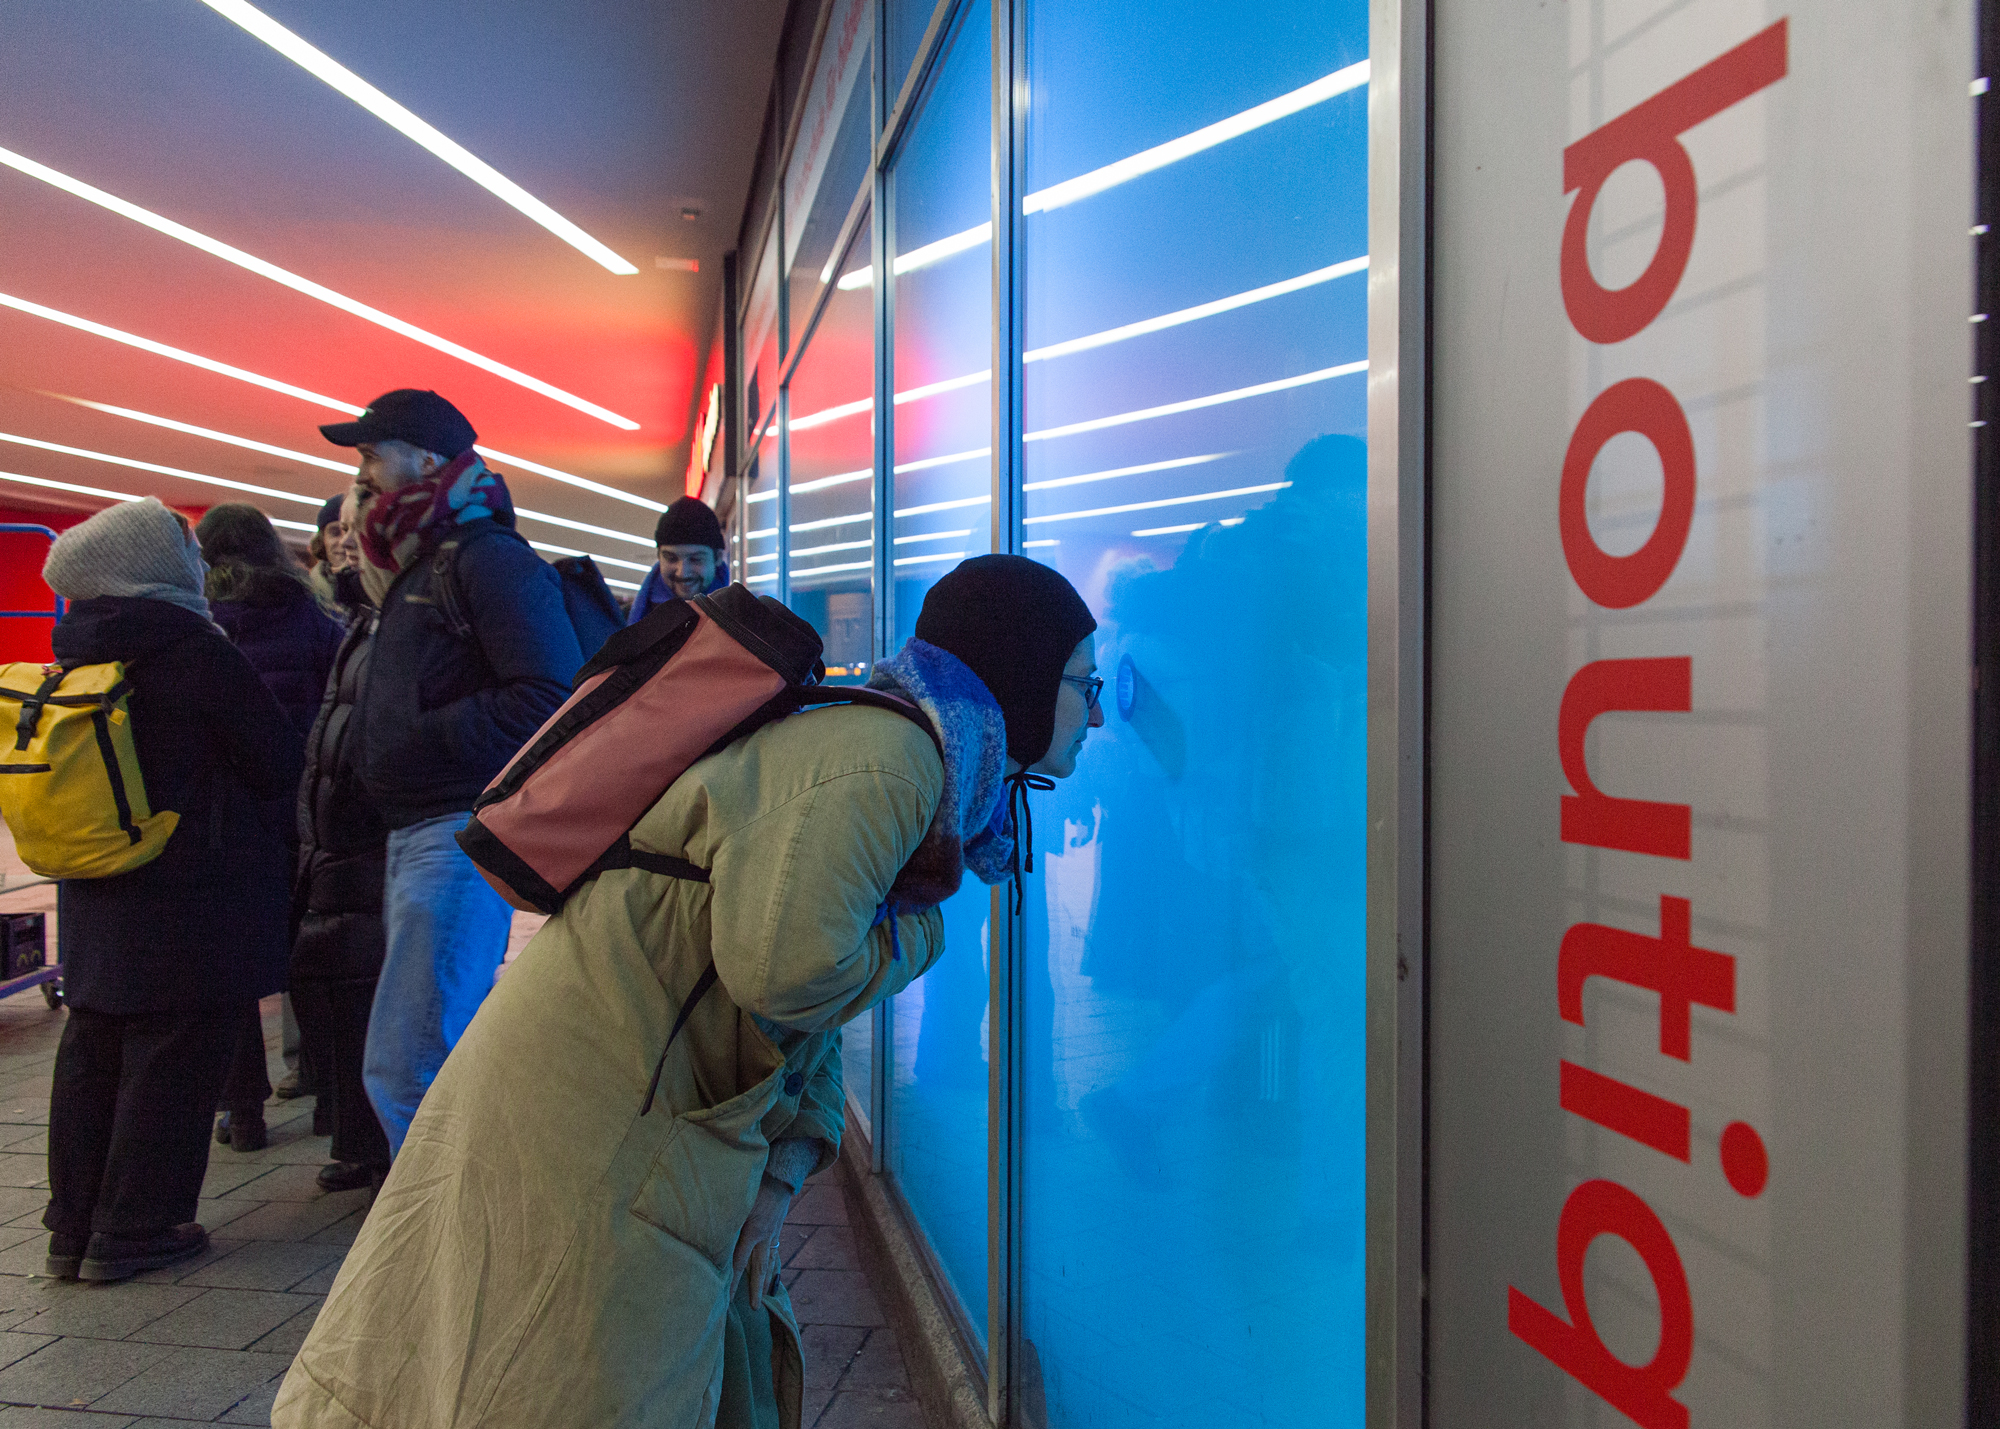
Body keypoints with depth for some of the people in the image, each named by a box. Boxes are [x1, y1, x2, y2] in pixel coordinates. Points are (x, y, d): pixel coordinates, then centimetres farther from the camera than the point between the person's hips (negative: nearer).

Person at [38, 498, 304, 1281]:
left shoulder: (75, 656, 6)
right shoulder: (195, 650, -16)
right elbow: (278, 761, -11)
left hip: (95, 894, 8)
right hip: (194, 896, -8)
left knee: (92, 1053, 16)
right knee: (172, 1057, 2)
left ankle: (73, 1227, 25)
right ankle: (133, 1231, 9)